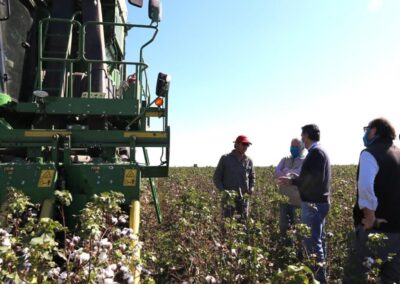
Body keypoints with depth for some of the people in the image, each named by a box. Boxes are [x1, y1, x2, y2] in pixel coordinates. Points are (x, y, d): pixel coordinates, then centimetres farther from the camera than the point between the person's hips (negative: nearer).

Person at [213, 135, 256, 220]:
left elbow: (252, 177, 19)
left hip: (243, 198, 3)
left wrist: (251, 187, -1)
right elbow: (216, 177, 1)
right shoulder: (225, 159, -2)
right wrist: (222, 190, -13)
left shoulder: (248, 161, 7)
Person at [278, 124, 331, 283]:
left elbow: (315, 178, -24)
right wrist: (296, 180, 13)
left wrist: (293, 181, -13)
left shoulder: (315, 152, -15)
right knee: (318, 239, 17)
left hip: (313, 203, -11)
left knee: (311, 241, -6)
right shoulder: (320, 151, 17)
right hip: (319, 202, 11)